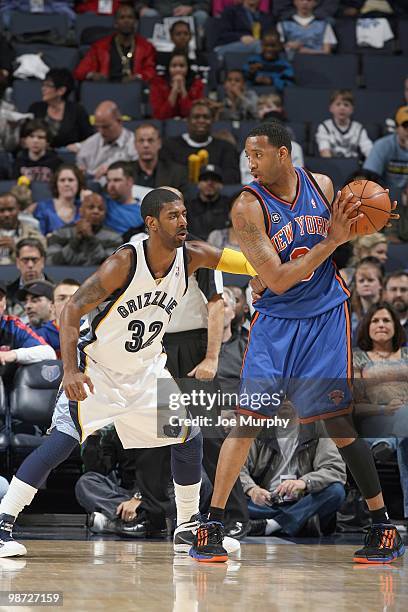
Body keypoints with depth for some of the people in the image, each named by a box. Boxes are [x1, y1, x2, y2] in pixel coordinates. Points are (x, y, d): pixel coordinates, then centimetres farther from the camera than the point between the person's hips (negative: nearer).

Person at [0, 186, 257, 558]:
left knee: (190, 438, 4)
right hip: (97, 370, -6)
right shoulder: (125, 262, -26)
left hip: (145, 371, 6)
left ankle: (188, 528, 20)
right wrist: (70, 370, -35)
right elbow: (72, 311, -26)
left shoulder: (192, 257, -10)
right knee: (62, 442, -19)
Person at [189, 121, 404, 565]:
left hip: (325, 316, 1)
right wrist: (332, 240, -24)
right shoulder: (248, 206, -14)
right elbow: (277, 279, -20)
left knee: (337, 421, -3)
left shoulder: (321, 185, -1)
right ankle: (212, 526, 2)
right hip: (274, 321, -1)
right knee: (246, 420, -6)